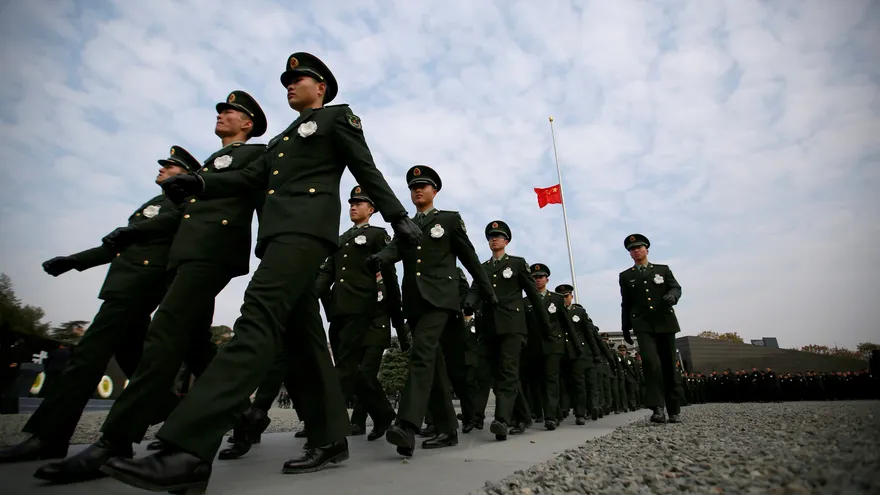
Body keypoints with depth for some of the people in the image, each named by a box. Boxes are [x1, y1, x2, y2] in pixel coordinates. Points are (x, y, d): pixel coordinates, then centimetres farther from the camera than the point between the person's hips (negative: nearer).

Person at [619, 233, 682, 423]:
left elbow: (676, 287, 3)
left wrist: (672, 295, -21)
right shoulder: (625, 276, 12)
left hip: (665, 323, 1)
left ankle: (674, 410, 17)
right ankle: (658, 408, -21)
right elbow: (625, 304, 12)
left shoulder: (663, 269, 14)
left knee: (668, 365, 5)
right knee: (650, 361, -21)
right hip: (643, 325, -1)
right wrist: (625, 327, 11)